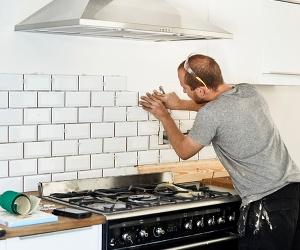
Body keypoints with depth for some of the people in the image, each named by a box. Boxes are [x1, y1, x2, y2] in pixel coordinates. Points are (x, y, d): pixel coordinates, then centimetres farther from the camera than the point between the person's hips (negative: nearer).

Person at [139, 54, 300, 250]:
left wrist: (163, 116, 16)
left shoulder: (210, 115, -17)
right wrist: (180, 105, 32)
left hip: (267, 202, -8)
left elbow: (184, 151, 3)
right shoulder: (250, 91, 5)